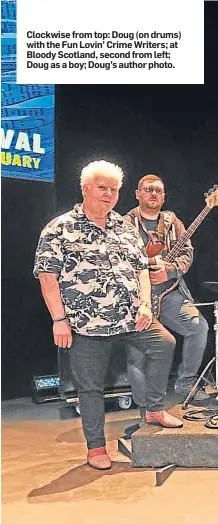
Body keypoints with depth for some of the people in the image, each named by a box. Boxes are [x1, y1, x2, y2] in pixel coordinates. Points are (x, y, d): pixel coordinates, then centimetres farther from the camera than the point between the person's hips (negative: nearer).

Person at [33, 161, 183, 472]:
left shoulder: (125, 228, 11)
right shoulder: (60, 229, -6)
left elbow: (141, 267, 14)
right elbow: (47, 275, -10)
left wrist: (145, 304, 0)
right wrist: (59, 320, -15)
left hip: (131, 318, 5)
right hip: (86, 325, -5)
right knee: (91, 386, 6)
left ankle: (153, 410, 20)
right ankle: (96, 447, 26)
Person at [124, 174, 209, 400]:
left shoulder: (172, 221, 13)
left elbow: (187, 253, 6)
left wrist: (168, 269, -12)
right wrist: (149, 265, -17)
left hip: (170, 289, 4)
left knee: (199, 326, -10)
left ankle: (186, 382, 8)